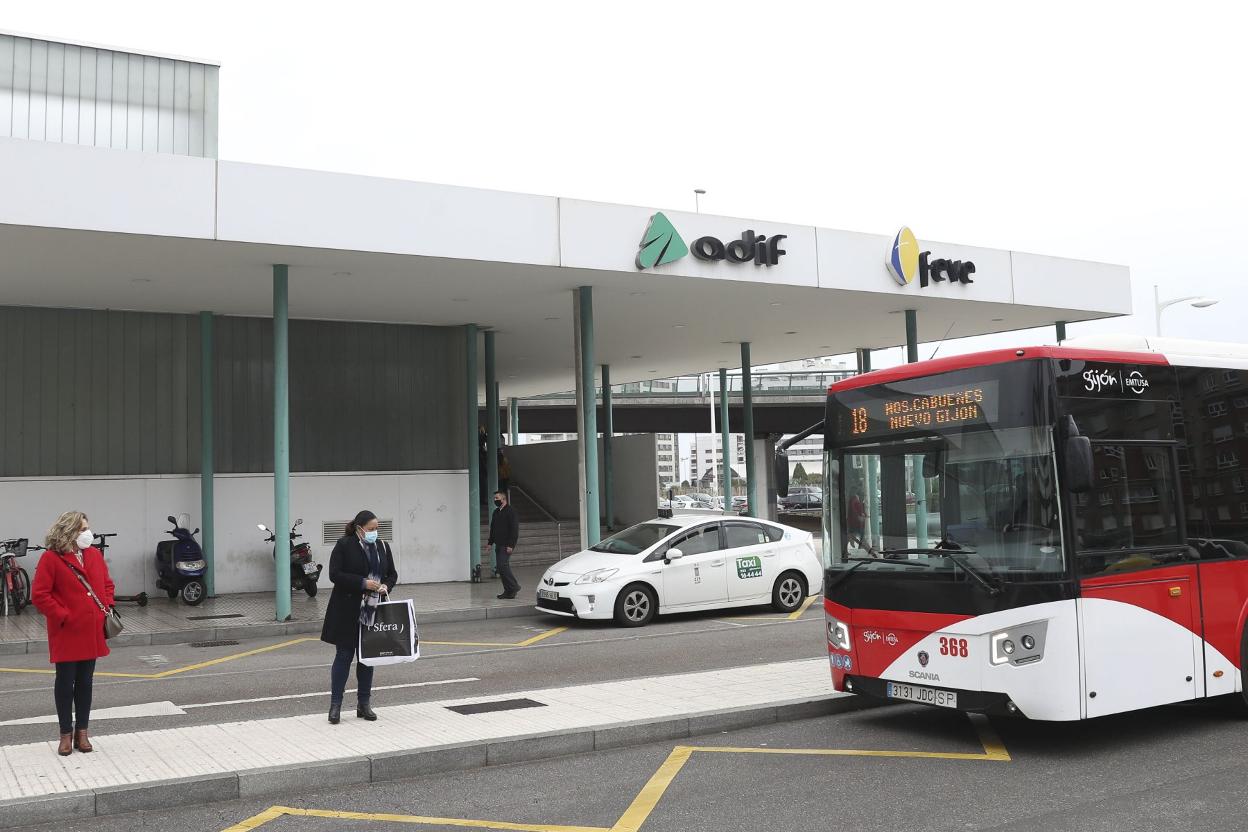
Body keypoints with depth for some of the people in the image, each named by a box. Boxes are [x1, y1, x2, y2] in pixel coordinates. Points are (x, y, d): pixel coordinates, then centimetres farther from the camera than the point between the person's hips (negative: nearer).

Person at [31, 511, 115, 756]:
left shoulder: (94, 555, 7)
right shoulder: (51, 559, -10)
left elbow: (107, 584, 18)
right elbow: (39, 595, -13)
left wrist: (108, 607, 3)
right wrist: (63, 616, -16)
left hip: (92, 632, 5)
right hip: (66, 633, -5)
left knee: (85, 682, 11)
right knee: (65, 682, 5)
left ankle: (81, 732, 20)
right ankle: (66, 734, 16)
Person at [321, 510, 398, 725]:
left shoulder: (383, 547, 9)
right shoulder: (344, 546, -6)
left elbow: (392, 574, 15)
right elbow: (335, 574, -13)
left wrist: (386, 586, -7)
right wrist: (362, 583, -20)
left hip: (373, 611, 5)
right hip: (347, 612, -5)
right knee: (344, 655, -1)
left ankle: (364, 704, 19)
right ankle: (335, 704, 7)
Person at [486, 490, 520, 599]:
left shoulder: (510, 511, -10)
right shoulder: (496, 512, 17)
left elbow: (514, 529, -15)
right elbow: (493, 529, 24)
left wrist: (511, 545, -19)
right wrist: (490, 542, 16)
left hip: (506, 545, -9)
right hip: (498, 545, 9)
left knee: (503, 565, -16)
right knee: (500, 567, 7)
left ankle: (514, 587, -3)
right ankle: (508, 591, 12)